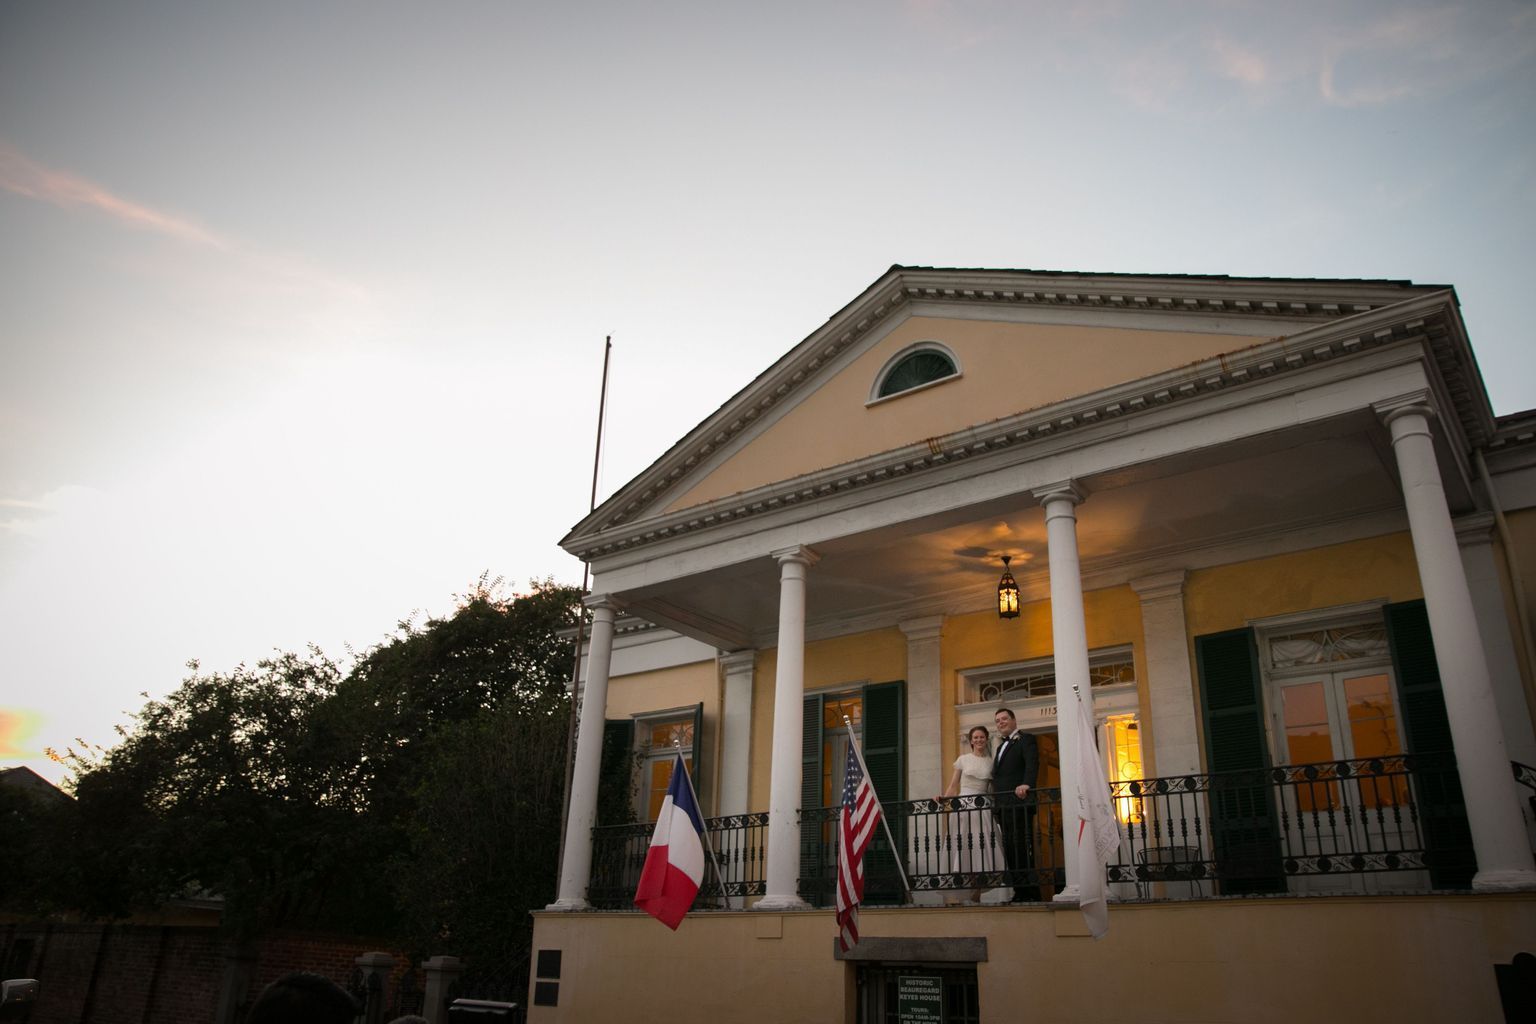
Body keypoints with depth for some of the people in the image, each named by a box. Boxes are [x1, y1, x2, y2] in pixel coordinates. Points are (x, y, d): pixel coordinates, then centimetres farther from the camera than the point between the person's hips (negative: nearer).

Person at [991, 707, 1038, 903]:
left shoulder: (1025, 739, 1)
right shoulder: (1001, 746, 26)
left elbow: (1032, 762, -17)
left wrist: (1026, 784, -35)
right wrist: (996, 803, 10)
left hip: (1019, 803, -8)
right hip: (1003, 806, 8)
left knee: (1022, 847, -9)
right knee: (1010, 848, 5)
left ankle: (1028, 891, -6)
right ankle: (1018, 890, 7)